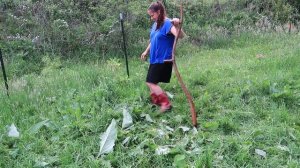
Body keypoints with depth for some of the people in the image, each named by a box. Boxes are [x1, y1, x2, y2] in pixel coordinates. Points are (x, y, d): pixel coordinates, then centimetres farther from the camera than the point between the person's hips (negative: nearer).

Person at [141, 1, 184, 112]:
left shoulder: (167, 23, -18)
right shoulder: (155, 24, 9)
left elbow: (180, 36, -35)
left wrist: (177, 26, -53)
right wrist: (146, 51, 27)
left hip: (163, 60, -9)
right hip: (155, 59, 9)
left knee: (151, 82, -10)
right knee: (152, 82, 16)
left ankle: (166, 103, -4)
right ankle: (156, 101, 31)